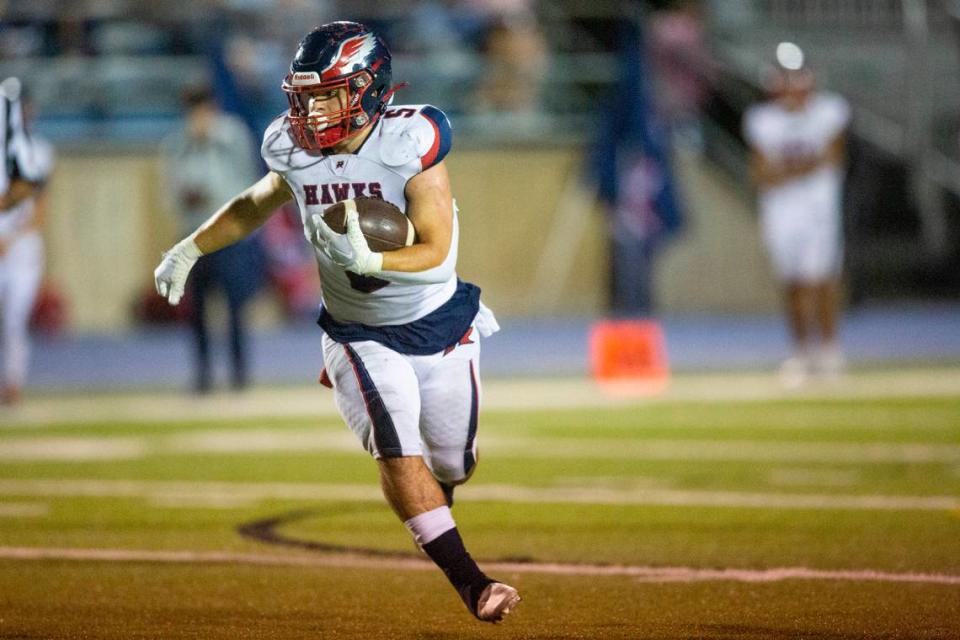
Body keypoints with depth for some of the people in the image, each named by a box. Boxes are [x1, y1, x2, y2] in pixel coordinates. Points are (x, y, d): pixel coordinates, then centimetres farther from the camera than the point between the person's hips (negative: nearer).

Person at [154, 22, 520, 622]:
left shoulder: (410, 141, -23)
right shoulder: (298, 151, -10)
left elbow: (436, 250, -27)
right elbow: (253, 205, 12)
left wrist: (369, 261, -44)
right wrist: (188, 250, 3)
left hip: (440, 327, -1)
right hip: (360, 337, 1)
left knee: (452, 461, 13)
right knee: (397, 454, -19)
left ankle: (436, 509, 50)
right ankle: (470, 581, -15)